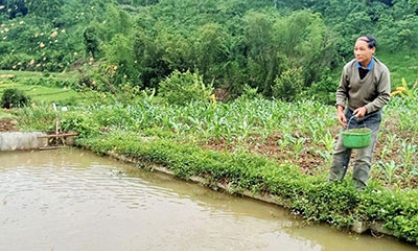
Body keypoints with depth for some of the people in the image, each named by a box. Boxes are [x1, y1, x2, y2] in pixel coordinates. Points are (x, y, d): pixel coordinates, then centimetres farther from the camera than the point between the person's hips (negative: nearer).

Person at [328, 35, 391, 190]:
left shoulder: (382, 70, -18)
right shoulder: (349, 67, -10)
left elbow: (384, 96, -14)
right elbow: (342, 90, 1)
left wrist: (366, 108, -25)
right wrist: (340, 109, -12)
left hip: (371, 118, -3)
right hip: (350, 114, 3)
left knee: (364, 157, 0)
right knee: (340, 151, 8)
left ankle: (359, 190, 11)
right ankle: (332, 184, 20)